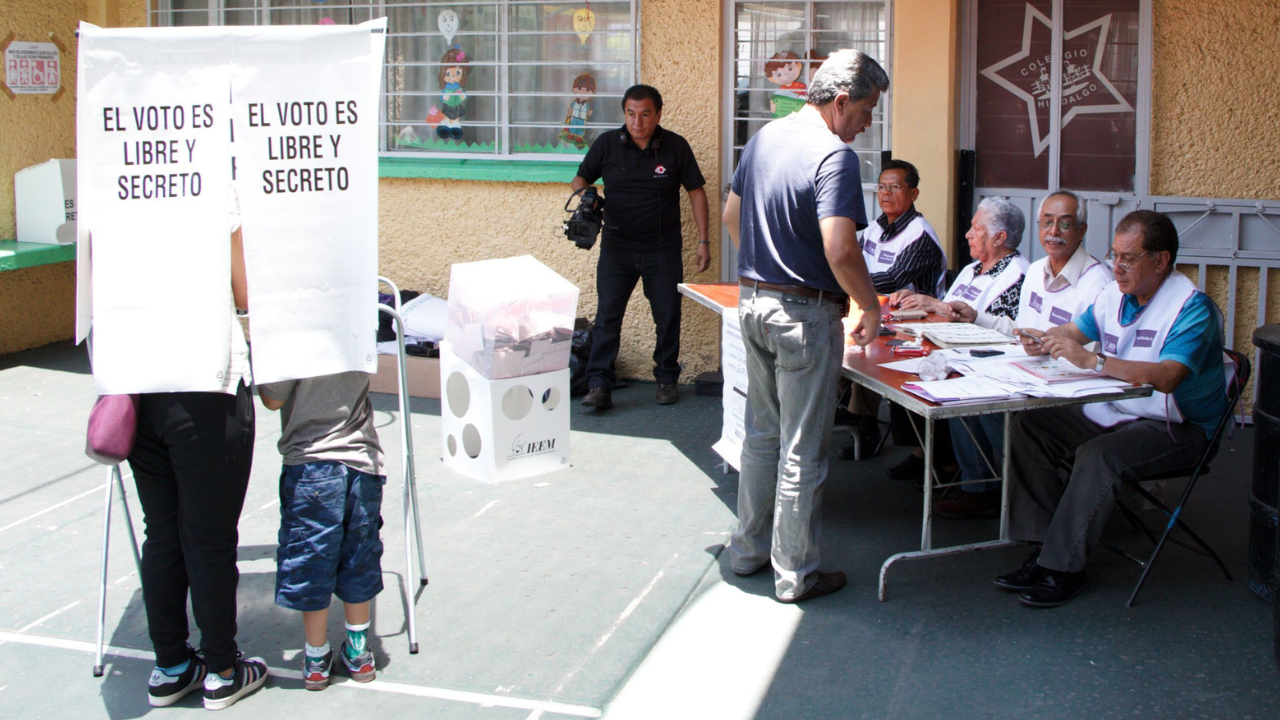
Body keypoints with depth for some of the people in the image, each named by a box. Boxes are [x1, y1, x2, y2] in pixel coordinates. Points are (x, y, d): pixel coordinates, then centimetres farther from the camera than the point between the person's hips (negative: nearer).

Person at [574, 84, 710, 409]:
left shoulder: (675, 146, -3)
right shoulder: (607, 144, -1)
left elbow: (696, 191, 3)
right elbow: (581, 178, 10)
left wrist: (703, 241, 0)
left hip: (663, 249, 0)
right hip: (617, 246, 0)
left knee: (668, 316, 7)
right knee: (607, 315, -5)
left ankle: (667, 379, 23)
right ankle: (599, 385, -2)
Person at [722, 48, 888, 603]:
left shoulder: (765, 137, 8)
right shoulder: (834, 155, -18)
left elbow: (731, 215, 18)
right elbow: (839, 251, -27)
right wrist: (871, 307, -12)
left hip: (752, 302, 8)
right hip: (804, 313, -8)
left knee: (762, 434, 20)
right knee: (802, 451, 2)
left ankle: (749, 548, 30)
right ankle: (795, 573, 12)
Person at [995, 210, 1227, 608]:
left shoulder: (1191, 306, -18)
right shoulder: (1116, 293, 5)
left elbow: (1166, 377, -34)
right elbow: (1075, 331, 20)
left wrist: (1091, 360, -38)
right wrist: (1044, 341, -5)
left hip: (1175, 427, -8)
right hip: (1112, 412, 8)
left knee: (1098, 455, -34)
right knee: (1027, 426, -8)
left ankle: (1064, 568, -22)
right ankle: (1043, 548, -9)